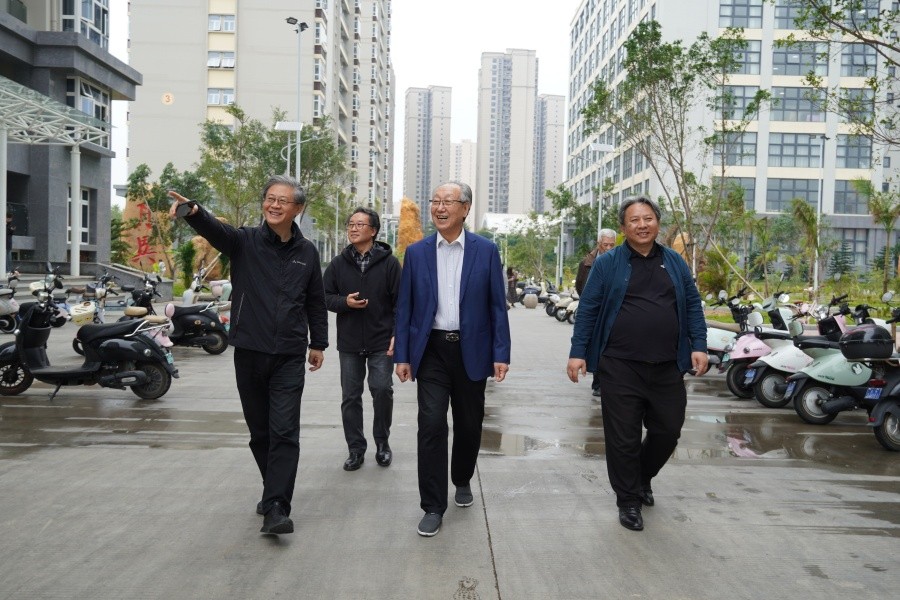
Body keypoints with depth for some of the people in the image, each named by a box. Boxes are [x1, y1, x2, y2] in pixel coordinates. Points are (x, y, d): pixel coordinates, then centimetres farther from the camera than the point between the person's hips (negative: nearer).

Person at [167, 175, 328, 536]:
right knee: (260, 431, 13)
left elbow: (316, 302, 15)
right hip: (249, 353, 0)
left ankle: (276, 509, -7)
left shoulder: (306, 252, 6)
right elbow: (214, 230, -24)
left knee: (284, 432, -7)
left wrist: (318, 343, 15)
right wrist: (193, 212, -45)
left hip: (289, 357, 0)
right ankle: (274, 490, 32)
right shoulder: (244, 241, -1)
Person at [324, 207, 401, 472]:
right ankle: (356, 449, 19)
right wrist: (344, 302, -12)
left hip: (382, 342, -3)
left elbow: (400, 301, -2)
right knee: (350, 397, 6)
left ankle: (382, 443, 17)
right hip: (349, 342, 3)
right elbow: (325, 297, 9)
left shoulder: (389, 262, -1)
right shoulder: (339, 263, 7)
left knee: (382, 390, -5)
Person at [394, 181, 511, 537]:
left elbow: (497, 306, 0)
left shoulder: (486, 251, 0)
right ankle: (433, 507, 5)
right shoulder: (416, 252, 3)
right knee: (431, 425, -7)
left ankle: (462, 480, 40)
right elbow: (404, 308, 4)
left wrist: (501, 354, -5)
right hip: (431, 351, 0)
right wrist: (402, 356, -1)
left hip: (471, 351, 0)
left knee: (469, 425, 12)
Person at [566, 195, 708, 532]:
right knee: (623, 437, 3)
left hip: (667, 367, 3)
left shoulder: (675, 263, 11)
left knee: (668, 431, 12)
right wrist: (577, 352, -8)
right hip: (621, 366, -3)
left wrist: (699, 346, 0)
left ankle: (643, 478, 39)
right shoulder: (607, 264, 1)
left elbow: (693, 305, 11)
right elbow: (588, 309, -1)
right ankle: (628, 501, 19)